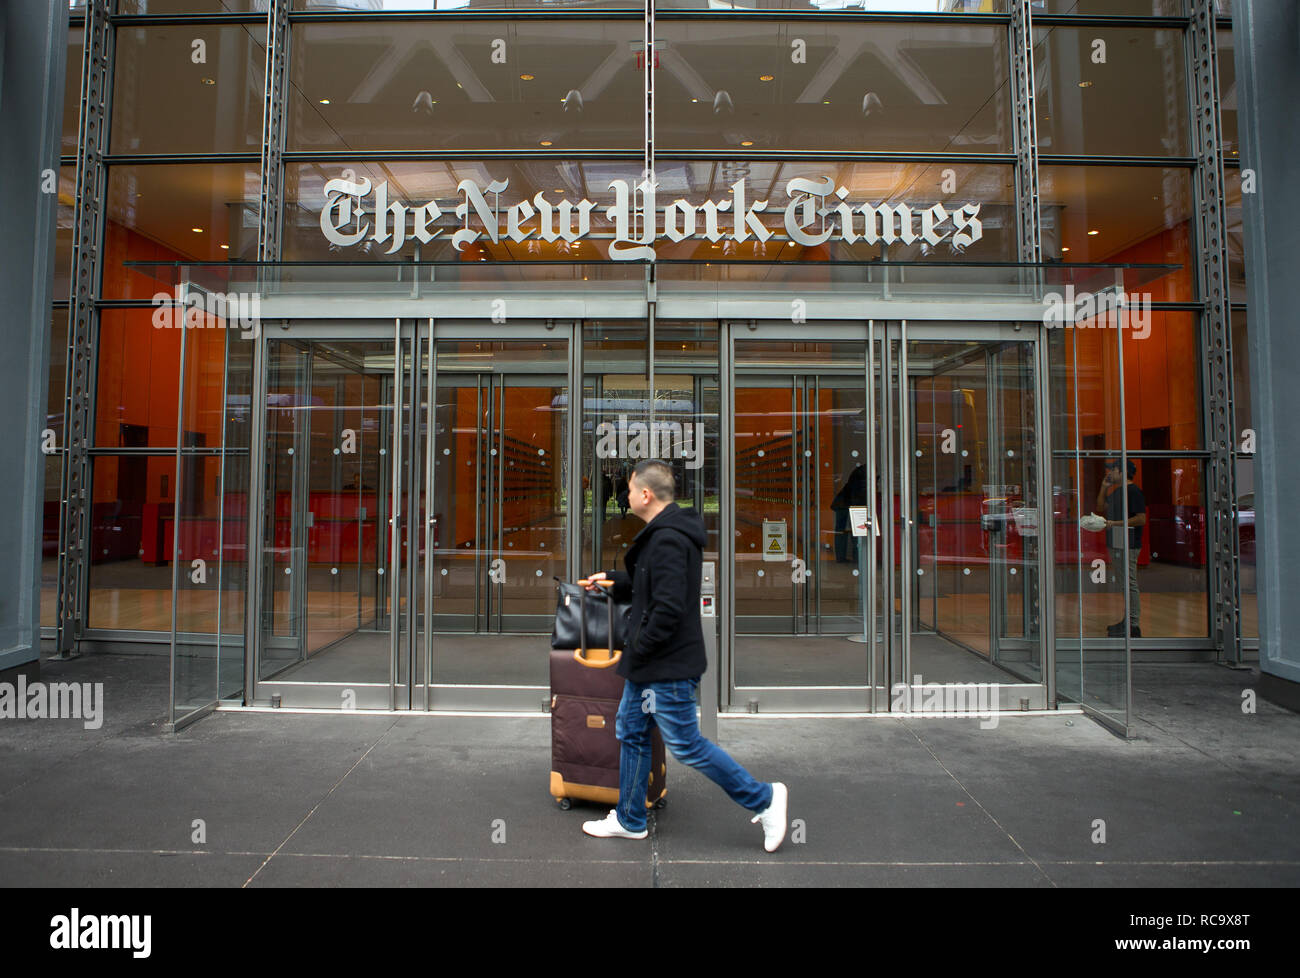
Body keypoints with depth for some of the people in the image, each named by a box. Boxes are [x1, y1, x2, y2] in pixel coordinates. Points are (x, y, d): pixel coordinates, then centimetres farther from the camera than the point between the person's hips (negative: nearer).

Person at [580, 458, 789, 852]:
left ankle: (764, 798, 15)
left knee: (686, 745, 0)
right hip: (649, 664, 11)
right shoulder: (665, 533, 10)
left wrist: (638, 647, -17)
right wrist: (612, 580, 16)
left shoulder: (668, 540, -24)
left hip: (669, 666, -11)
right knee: (630, 733, 17)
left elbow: (669, 608, -29)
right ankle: (629, 820, 32)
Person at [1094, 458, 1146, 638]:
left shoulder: (1133, 491, -13)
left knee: (1130, 584, -7)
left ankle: (1134, 626, -4)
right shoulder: (1116, 491, 16)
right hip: (1116, 544, 10)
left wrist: (1116, 523, -19)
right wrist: (1104, 487, 15)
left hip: (1128, 545, -10)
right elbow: (1101, 507, 26)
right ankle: (1127, 621, 22)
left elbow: (1141, 519, -19)